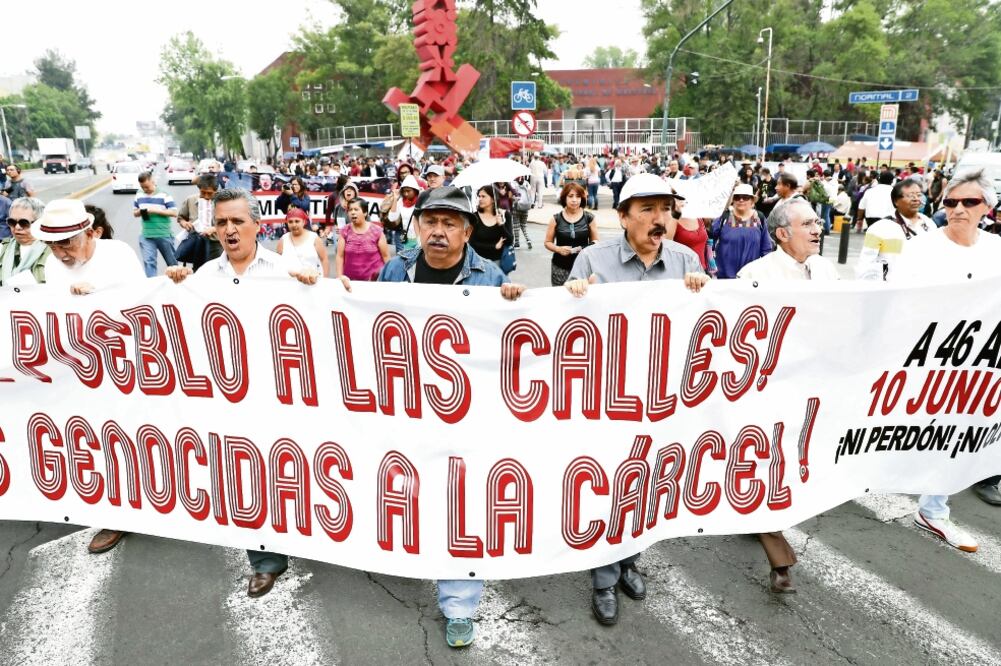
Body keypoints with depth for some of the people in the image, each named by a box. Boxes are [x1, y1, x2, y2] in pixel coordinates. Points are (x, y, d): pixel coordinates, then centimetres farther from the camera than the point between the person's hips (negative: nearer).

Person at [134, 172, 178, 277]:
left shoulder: (164, 195, -9)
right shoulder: (139, 195, 6)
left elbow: (174, 212, -13)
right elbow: (134, 213, 14)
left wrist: (156, 210, -22)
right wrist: (140, 212, -11)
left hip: (164, 235, -3)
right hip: (146, 236, 3)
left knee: (172, 262, 13)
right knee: (148, 261, -7)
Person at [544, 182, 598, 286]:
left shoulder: (589, 218, 2)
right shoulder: (556, 219, 1)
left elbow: (595, 240, 11)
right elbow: (548, 242, 7)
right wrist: (558, 249, -13)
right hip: (560, 268, 0)